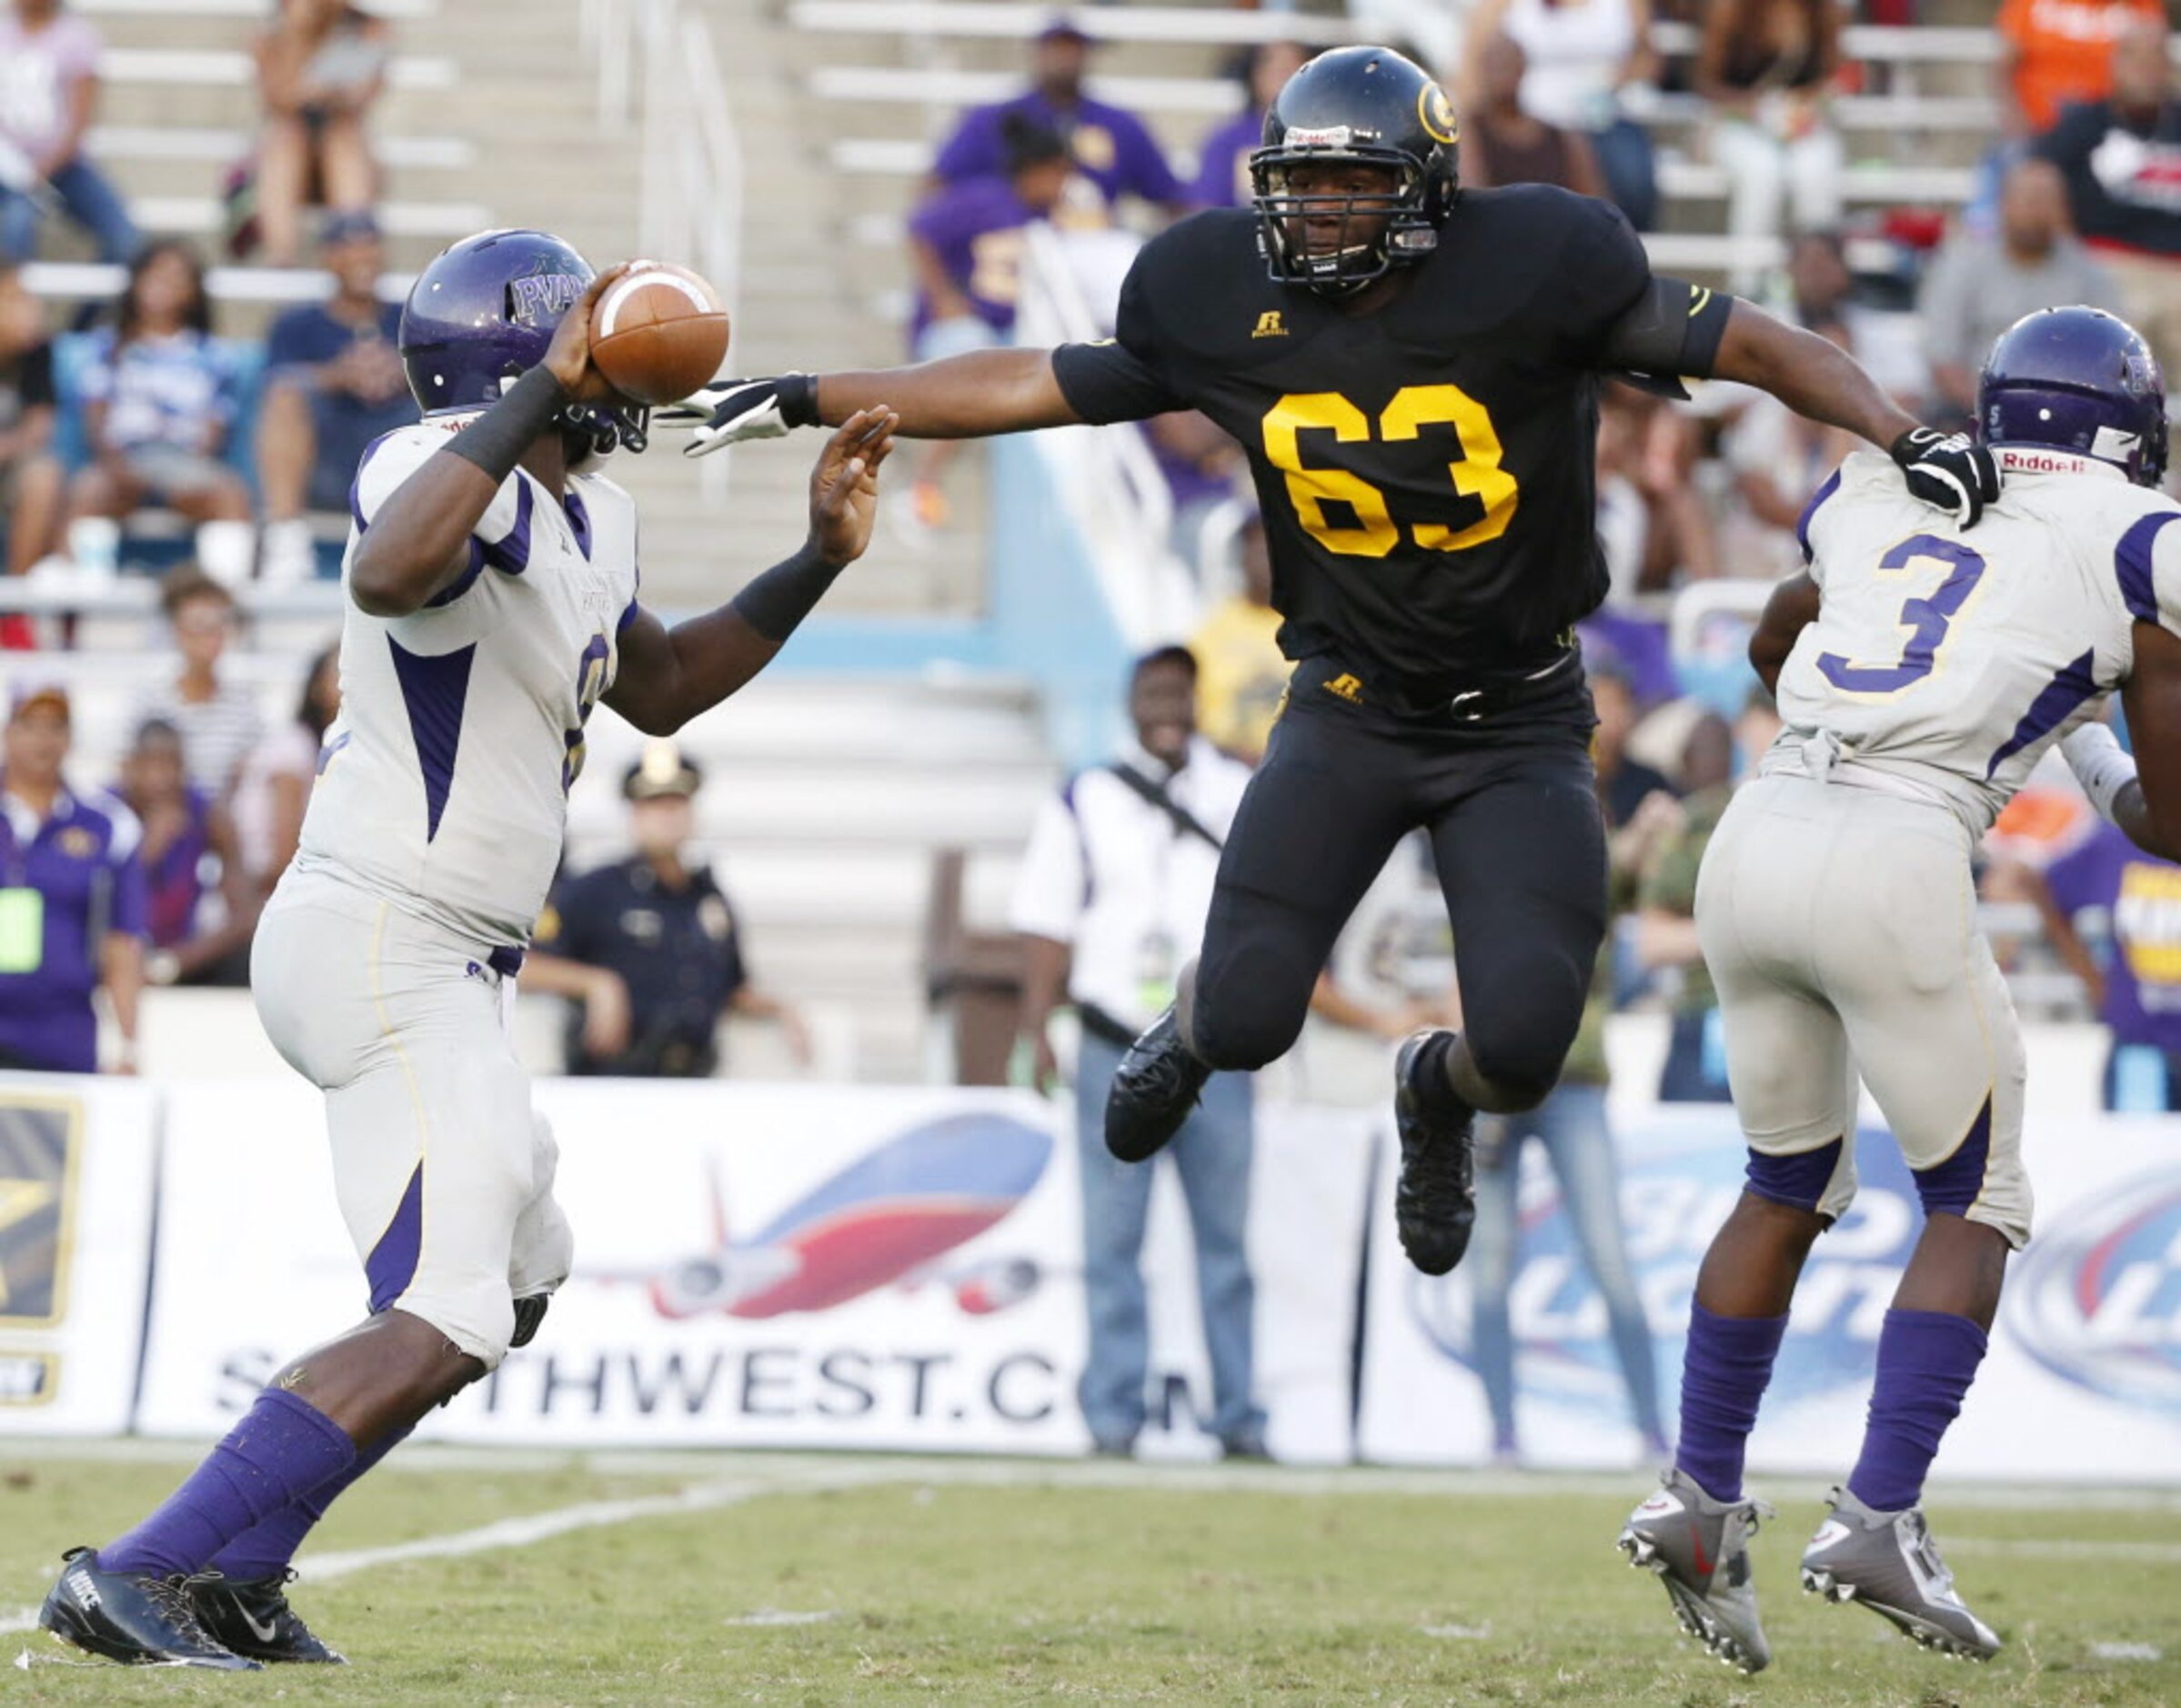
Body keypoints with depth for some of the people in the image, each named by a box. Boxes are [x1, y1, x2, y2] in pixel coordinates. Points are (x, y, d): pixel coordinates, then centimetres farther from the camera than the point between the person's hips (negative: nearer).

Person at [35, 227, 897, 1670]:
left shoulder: (584, 520, 13)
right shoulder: (457, 473, -17)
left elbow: (656, 687, 29)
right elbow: (387, 577, -41)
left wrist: (820, 559, 19)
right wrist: (541, 395, -38)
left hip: (441, 966, 11)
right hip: (384, 942, -11)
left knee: (517, 1280, 22)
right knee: (443, 1323, -17)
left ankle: (234, 1576, 19)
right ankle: (137, 1576, -18)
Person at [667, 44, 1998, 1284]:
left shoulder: (1528, 274, -18)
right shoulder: (1226, 306, -8)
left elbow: (1751, 344, -13)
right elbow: (1030, 388, 3)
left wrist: (1905, 437, -27)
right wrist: (802, 402, 3)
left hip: (1521, 722, -2)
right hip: (1349, 711, 2)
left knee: (1523, 1050, -15)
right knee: (1247, 1020, -11)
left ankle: (1441, 1096, 26)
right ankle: (1194, 1034, 31)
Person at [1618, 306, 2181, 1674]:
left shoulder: (1878, 499, 21)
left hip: (1758, 839, 5)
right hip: (1898, 865, -5)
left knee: (1789, 1188, 24)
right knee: (1974, 1208, 11)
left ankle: (1701, 1498, 21)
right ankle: (1880, 1519, -2)